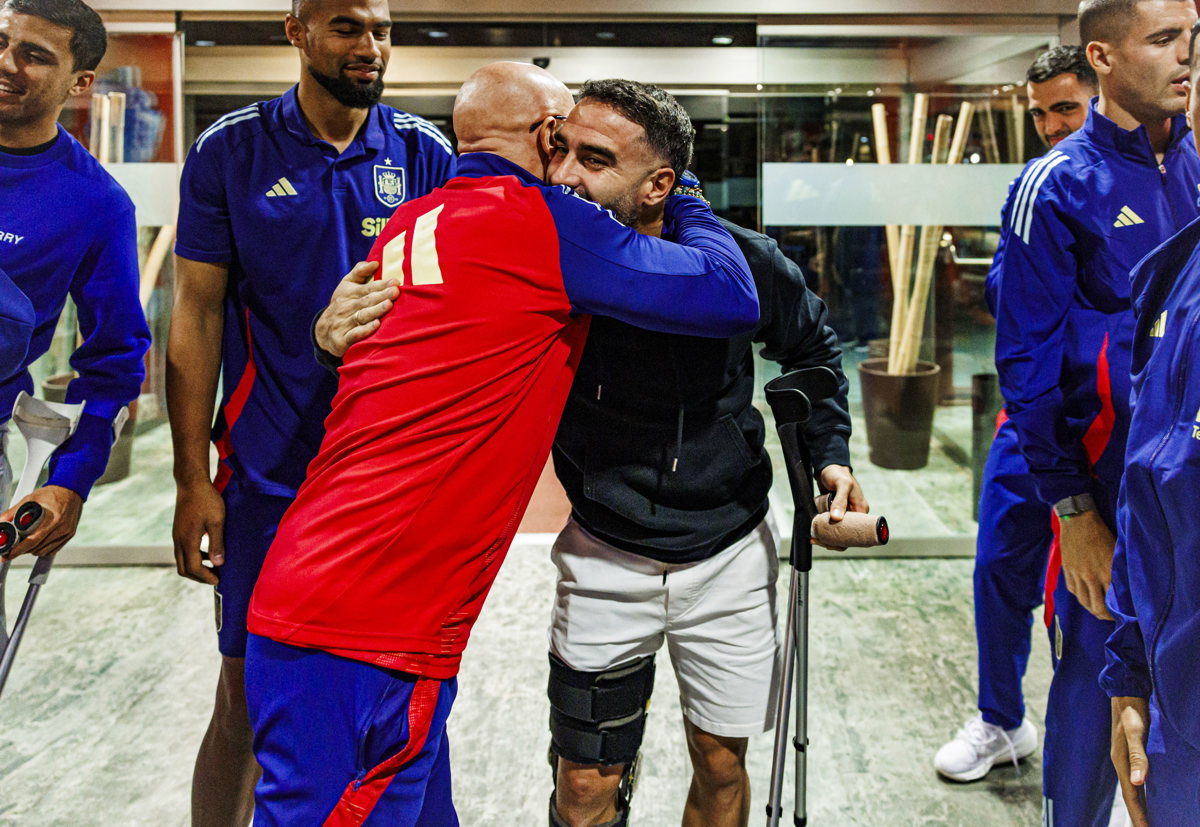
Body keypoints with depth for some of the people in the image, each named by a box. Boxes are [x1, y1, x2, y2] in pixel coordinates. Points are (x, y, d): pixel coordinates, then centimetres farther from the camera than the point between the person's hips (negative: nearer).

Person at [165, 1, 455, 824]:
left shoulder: (426, 154, 2)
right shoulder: (230, 153, -2)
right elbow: (197, 319, -2)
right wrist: (193, 481, -6)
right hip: (271, 476, -2)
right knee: (248, 698, 5)